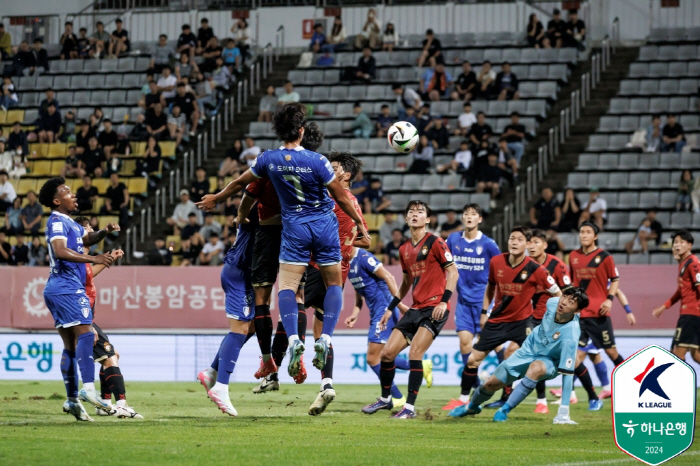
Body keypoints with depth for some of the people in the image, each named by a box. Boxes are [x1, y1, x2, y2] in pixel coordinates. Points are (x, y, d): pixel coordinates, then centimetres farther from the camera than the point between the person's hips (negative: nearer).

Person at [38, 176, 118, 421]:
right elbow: (60, 251, -24)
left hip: (59, 290, 10)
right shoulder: (57, 222, -9)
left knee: (71, 345, 9)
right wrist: (93, 259, -30)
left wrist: (104, 232, 15)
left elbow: (87, 238, 35)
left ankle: (72, 399, 10)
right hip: (67, 287, -10)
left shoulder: (68, 222, 21)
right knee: (85, 333, -20)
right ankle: (88, 388, -33)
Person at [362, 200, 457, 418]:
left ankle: (410, 407, -14)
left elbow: (453, 272, -7)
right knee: (387, 353, 2)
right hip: (415, 308, 7)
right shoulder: (405, 249, 15)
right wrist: (390, 308, 23)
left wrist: (444, 301, -18)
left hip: (434, 309, -7)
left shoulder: (435, 243, -6)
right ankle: (385, 399, 22)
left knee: (414, 352, -20)